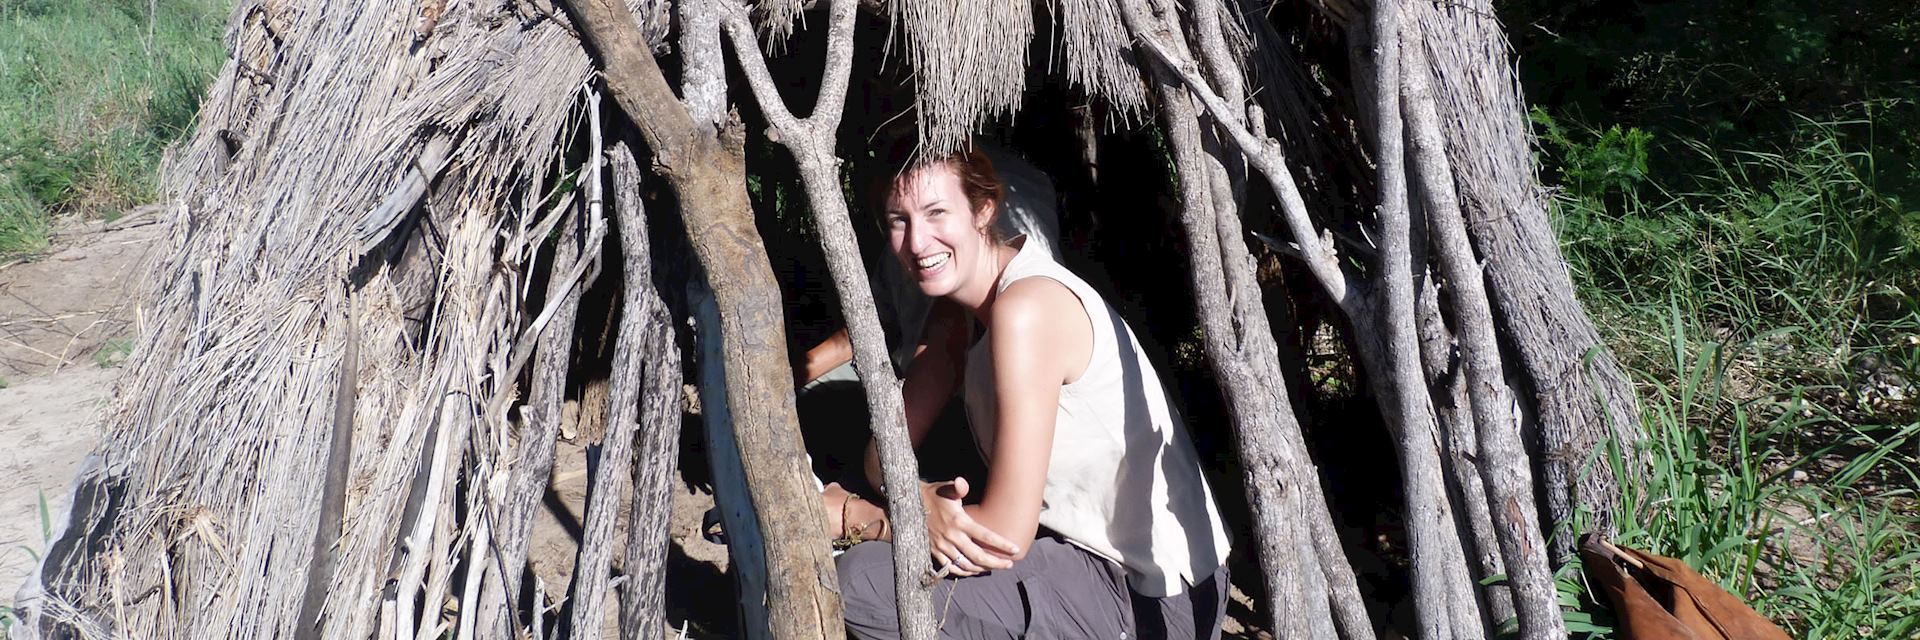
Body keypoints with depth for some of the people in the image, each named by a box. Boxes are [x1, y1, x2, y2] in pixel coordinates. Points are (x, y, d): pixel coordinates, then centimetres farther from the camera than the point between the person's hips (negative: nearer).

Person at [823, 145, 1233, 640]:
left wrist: (848, 515, -14)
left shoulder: (1026, 308, -24)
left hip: (1149, 599, -9)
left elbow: (1007, 535, -24)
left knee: (862, 583, -18)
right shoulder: (956, 303, 4)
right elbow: (885, 455, 3)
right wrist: (922, 503, -20)